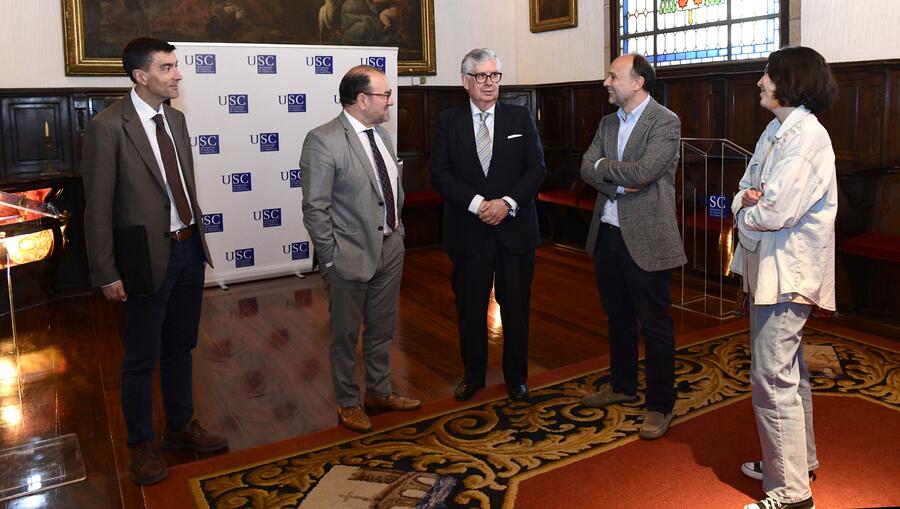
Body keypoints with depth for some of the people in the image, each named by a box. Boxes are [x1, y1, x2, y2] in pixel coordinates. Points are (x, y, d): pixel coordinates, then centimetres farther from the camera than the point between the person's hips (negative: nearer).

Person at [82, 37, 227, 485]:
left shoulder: (175, 118, 8)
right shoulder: (108, 127, -14)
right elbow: (97, 206, -13)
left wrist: (195, 238, 13)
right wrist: (107, 274, -12)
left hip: (188, 249, 7)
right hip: (148, 256, -6)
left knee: (180, 346, 19)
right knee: (141, 357, 8)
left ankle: (181, 426, 37)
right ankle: (142, 444, 26)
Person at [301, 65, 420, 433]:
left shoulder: (381, 134, 7)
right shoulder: (323, 140, -16)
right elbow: (315, 207, -16)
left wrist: (399, 231, 12)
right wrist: (331, 259, -15)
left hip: (390, 250, 7)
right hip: (351, 255, -7)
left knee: (382, 330, 20)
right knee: (346, 335, 10)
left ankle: (380, 393, 38)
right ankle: (348, 404, 29)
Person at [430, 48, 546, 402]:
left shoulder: (520, 118, 5)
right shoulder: (448, 121, 3)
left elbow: (537, 168, 0)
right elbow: (440, 174, -4)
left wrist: (507, 202, -15)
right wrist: (476, 203, -17)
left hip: (515, 228, 1)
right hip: (468, 231, 0)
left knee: (516, 307, 10)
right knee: (470, 307, 10)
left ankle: (516, 376, 27)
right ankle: (473, 374, 28)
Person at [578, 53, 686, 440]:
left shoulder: (665, 122, -11)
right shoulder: (609, 122, 11)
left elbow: (642, 171, -23)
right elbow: (587, 169, 1)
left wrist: (603, 166, -7)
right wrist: (618, 184, -15)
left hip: (645, 238, -7)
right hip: (607, 234, 7)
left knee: (654, 324, 2)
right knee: (617, 315, 19)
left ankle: (660, 405, 15)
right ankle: (623, 386, 36)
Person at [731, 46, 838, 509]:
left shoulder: (806, 135, -18)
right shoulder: (774, 132, 13)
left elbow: (776, 212, -25)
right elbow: (747, 189, 12)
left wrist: (745, 213, -5)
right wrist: (746, 202, -11)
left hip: (788, 271, -10)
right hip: (769, 266, 10)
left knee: (772, 377, -7)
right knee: (789, 370, 20)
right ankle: (798, 459, 36)